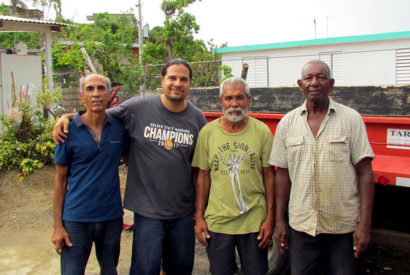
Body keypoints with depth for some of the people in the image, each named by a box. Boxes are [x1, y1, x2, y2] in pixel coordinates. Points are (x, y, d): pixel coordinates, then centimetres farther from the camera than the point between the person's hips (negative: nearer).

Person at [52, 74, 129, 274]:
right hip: (76, 219, -2)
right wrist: (57, 225, -5)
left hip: (112, 217, 2)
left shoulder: (120, 128, -2)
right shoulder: (69, 131, -7)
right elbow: (60, 180, -3)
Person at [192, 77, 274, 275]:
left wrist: (270, 218, -2)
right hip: (217, 221, 1)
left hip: (254, 221, 0)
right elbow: (203, 176, 4)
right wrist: (199, 216, 2)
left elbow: (269, 175, 0)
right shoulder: (207, 132, 0)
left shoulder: (262, 131, -2)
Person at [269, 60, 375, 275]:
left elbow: (365, 172, -4)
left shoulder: (351, 119, -3)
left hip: (343, 225, -1)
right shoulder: (287, 123, 3)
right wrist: (279, 220, 3)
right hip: (301, 225, 2)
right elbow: (282, 174, 6)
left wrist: (365, 223, -9)